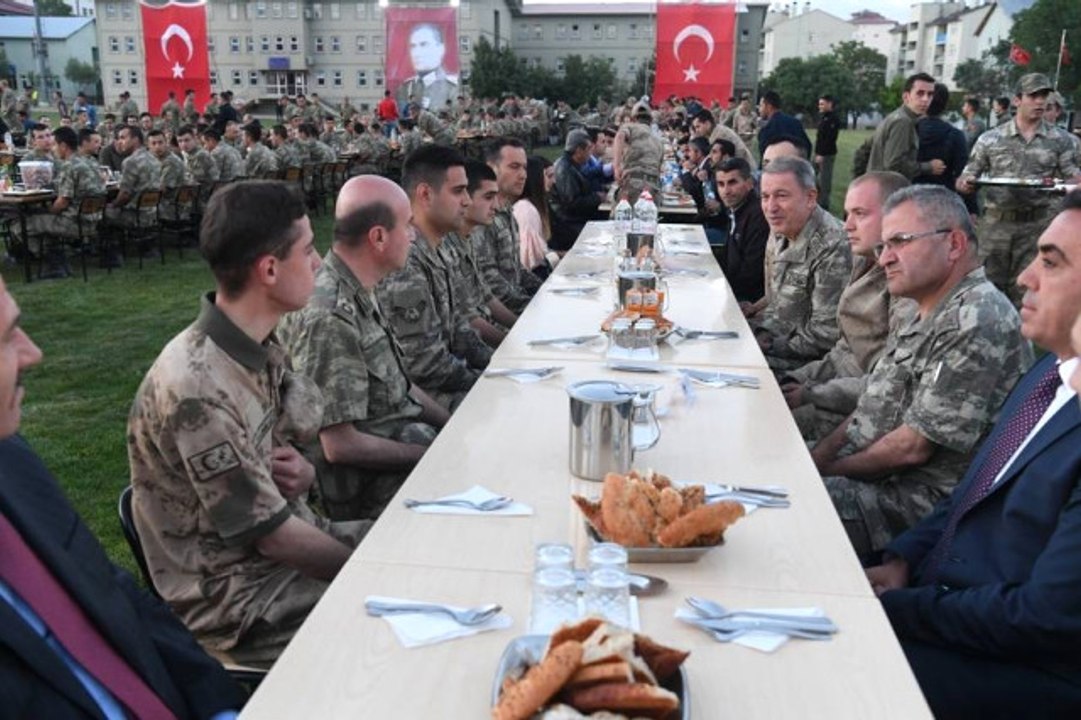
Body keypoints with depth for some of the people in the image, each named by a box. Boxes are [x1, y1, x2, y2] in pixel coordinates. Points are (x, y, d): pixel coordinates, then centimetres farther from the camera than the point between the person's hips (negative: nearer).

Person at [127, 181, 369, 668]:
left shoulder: (261, 350, -1)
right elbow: (272, 535, -22)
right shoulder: (197, 390, -27)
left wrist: (302, 473, -10)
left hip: (293, 537, 8)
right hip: (238, 600, -8)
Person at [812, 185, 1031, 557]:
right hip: (876, 480, 9)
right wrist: (816, 457, 2)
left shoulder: (976, 321, -19)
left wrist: (829, 470, -9)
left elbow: (912, 447, -21)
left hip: (924, 502, -9)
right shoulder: (926, 315, 13)